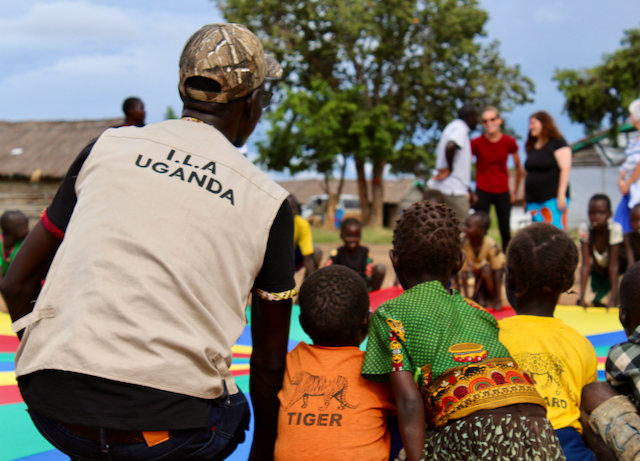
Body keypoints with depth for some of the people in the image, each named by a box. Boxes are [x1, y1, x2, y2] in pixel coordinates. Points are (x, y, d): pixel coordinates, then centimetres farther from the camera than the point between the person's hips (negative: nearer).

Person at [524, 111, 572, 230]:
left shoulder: (557, 142, -2)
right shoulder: (531, 146, 19)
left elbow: (565, 168, -9)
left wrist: (561, 194, -16)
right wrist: (525, 199, 17)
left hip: (553, 198, -7)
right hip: (534, 201, 7)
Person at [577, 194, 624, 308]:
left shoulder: (615, 229, -32)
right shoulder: (585, 229, -26)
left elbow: (613, 264, -33)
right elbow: (586, 265, -29)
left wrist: (613, 297, -39)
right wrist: (582, 297, -36)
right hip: (599, 269, 2)